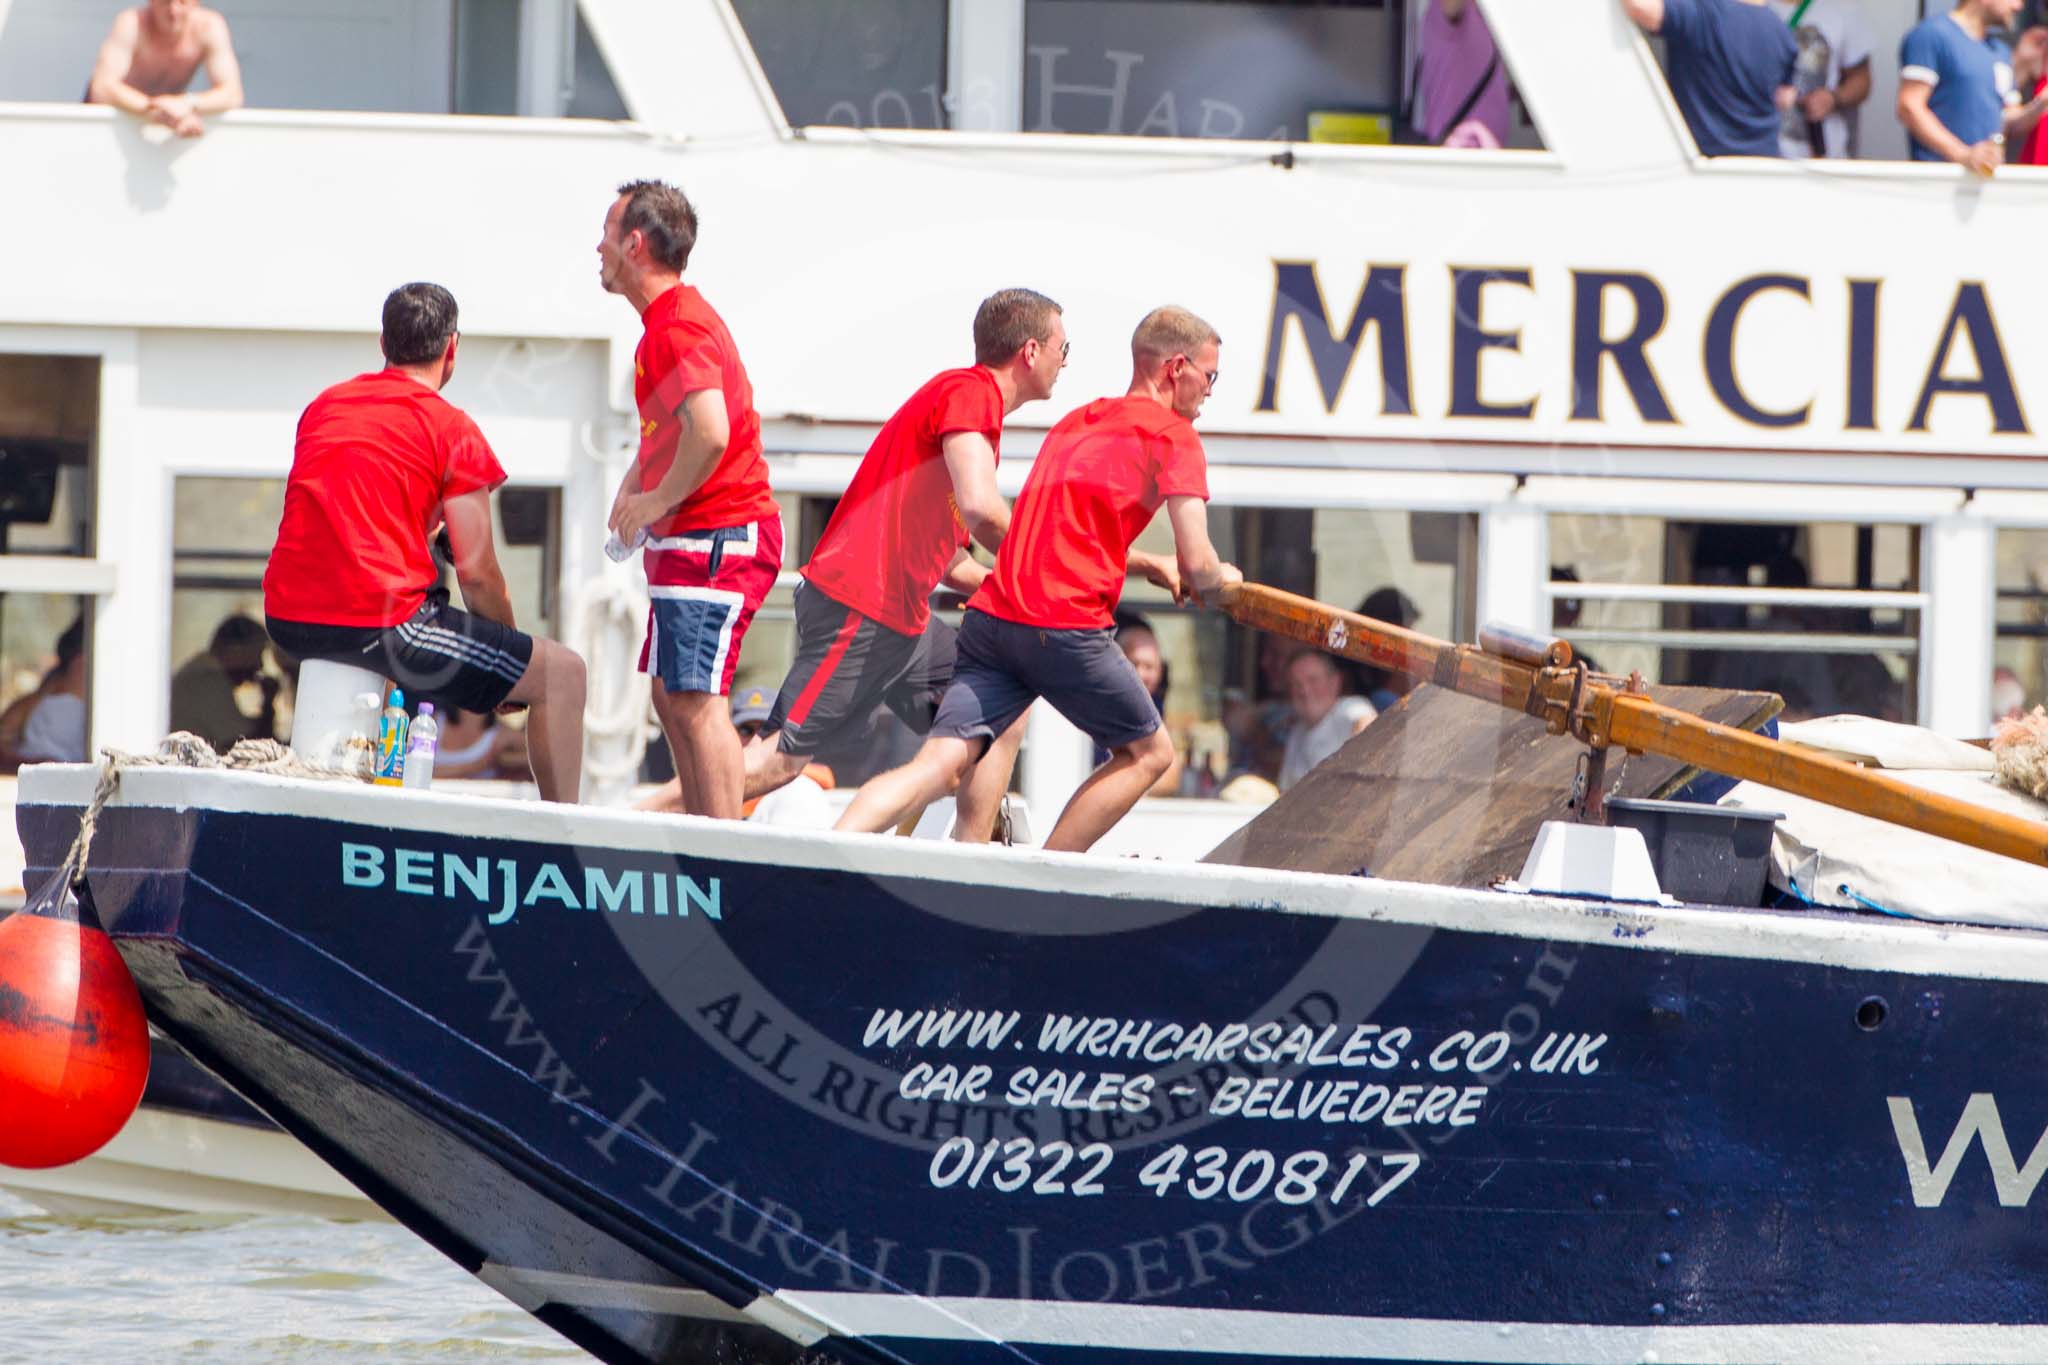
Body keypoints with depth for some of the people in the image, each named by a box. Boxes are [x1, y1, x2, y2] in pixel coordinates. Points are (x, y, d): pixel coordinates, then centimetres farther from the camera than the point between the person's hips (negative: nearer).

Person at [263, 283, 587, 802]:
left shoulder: (323, 406, 16)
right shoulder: (452, 429, -3)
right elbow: (475, 572, -4)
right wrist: (508, 654, 11)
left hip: (287, 621, 7)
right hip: (379, 619, -7)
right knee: (562, 674, 3)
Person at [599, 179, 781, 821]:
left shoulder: (679, 328, -17)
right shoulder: (666, 318, 17)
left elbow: (710, 432, -31)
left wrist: (658, 502, -17)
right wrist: (633, 487, 12)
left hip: (716, 540, -11)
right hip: (689, 543, 11)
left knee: (696, 702, -13)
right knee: (672, 697, 14)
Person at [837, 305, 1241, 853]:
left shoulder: (1076, 421, 27)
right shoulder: (1173, 435, 2)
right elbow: (1198, 566, -2)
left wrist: (1147, 563, 43)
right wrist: (1220, 578, 20)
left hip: (991, 616, 6)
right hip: (1067, 625, -6)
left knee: (939, 765, -4)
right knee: (1148, 752, 14)